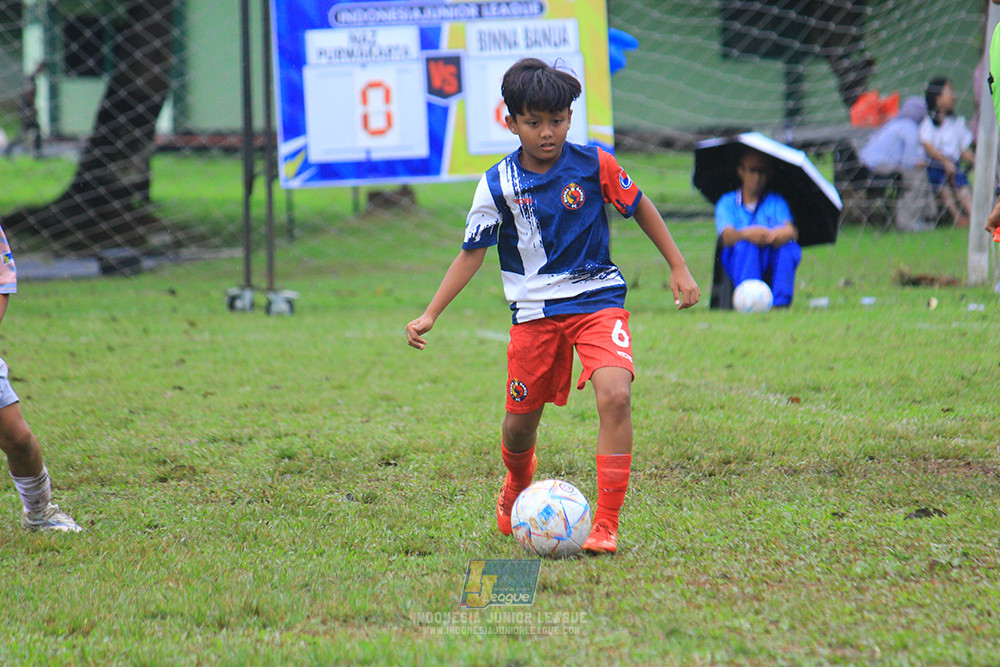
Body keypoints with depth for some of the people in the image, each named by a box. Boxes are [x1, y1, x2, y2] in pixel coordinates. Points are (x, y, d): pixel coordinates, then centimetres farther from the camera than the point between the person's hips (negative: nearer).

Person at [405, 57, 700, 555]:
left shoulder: (594, 165, -7)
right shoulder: (498, 185, -6)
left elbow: (640, 208, 8)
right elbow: (472, 253, 2)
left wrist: (679, 268, 11)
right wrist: (429, 316, -4)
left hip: (598, 298, -1)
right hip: (535, 311, 1)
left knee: (615, 396, -24)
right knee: (520, 421, 8)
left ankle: (606, 525, -17)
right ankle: (517, 486, 46)